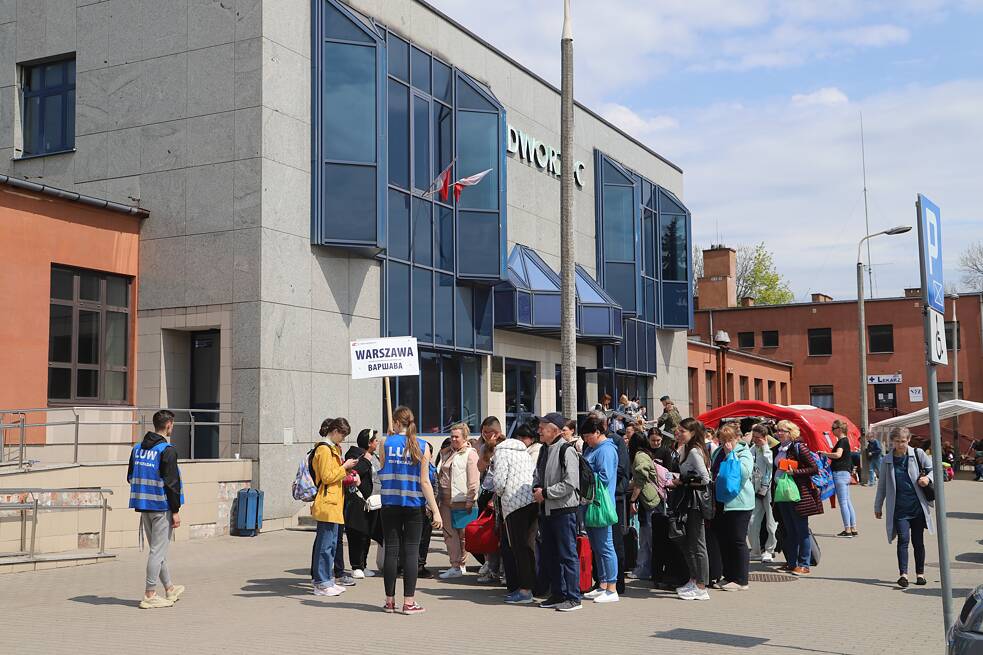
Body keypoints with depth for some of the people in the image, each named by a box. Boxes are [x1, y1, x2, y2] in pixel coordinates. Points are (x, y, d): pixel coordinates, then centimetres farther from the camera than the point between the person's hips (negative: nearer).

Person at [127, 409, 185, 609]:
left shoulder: (137, 448, 9)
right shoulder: (167, 450, -15)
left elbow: (130, 477, 15)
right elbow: (171, 483, -17)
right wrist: (176, 511, -13)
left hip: (143, 504, 8)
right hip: (162, 505, -8)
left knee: (157, 549, 17)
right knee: (158, 550, -2)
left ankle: (169, 588, 31)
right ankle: (149, 596, 1)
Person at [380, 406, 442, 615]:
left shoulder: (386, 444, -1)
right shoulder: (422, 446, -3)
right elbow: (424, 482, -6)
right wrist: (435, 510, -3)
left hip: (390, 504, 1)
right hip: (413, 506, -1)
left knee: (391, 551, 6)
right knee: (411, 552, 2)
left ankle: (390, 601, 11)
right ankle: (408, 602, 1)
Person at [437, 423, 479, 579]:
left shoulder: (470, 454, -4)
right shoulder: (446, 453, 17)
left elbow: (473, 480, -9)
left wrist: (470, 501, -14)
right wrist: (438, 496, 18)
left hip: (461, 500, -6)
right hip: (445, 500, 7)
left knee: (462, 534, 0)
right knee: (449, 533, 4)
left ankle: (460, 565, 5)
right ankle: (455, 566, 8)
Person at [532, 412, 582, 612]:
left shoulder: (566, 451, -13)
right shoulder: (544, 450, 15)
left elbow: (570, 483, -19)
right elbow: (537, 474, 23)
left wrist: (545, 493, -14)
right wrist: (536, 489, 2)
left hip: (564, 509, -9)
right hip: (546, 510, 9)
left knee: (568, 554, -5)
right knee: (550, 554, 14)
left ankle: (573, 597, 1)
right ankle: (558, 594, 23)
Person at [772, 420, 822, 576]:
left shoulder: (799, 447, -10)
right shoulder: (779, 449, 12)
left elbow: (814, 469, -12)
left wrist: (794, 472, -19)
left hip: (798, 494, -7)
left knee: (801, 530, -2)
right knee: (789, 530, 12)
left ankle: (804, 565, 2)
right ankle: (791, 563, 18)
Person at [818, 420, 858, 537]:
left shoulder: (842, 441, -13)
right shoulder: (844, 440, 17)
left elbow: (838, 454, -29)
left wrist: (825, 453, -19)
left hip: (840, 473, -10)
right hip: (845, 473, 10)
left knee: (843, 502, -7)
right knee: (847, 502, 12)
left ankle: (847, 530, -6)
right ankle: (853, 529, 14)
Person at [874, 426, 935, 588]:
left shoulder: (918, 454, 2)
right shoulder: (887, 461, 5)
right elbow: (882, 485, 13)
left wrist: (928, 478, -16)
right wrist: (878, 506, 16)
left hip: (918, 505, 0)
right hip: (899, 507, 0)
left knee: (918, 541, 8)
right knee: (903, 539, -12)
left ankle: (920, 573, 21)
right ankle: (903, 574, -16)